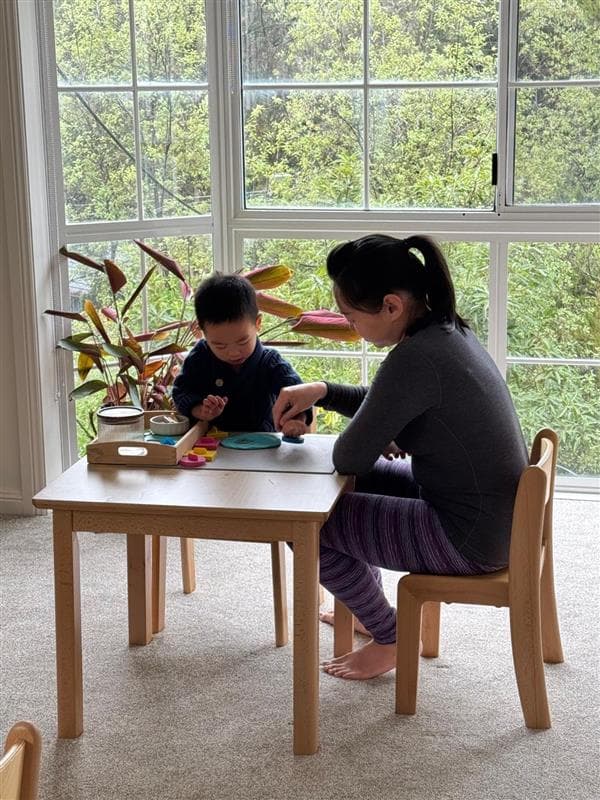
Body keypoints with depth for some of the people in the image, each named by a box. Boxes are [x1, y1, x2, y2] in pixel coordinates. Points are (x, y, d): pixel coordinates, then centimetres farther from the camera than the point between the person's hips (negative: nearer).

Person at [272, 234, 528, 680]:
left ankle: (390, 638, 16)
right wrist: (321, 392, 5)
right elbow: (389, 406, 17)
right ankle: (364, 603, 41)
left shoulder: (416, 358, -28)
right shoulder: (448, 329, 1)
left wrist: (379, 442, 2)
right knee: (351, 485, 23)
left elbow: (350, 456, -19)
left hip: (470, 540, -9)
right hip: (493, 515, 10)